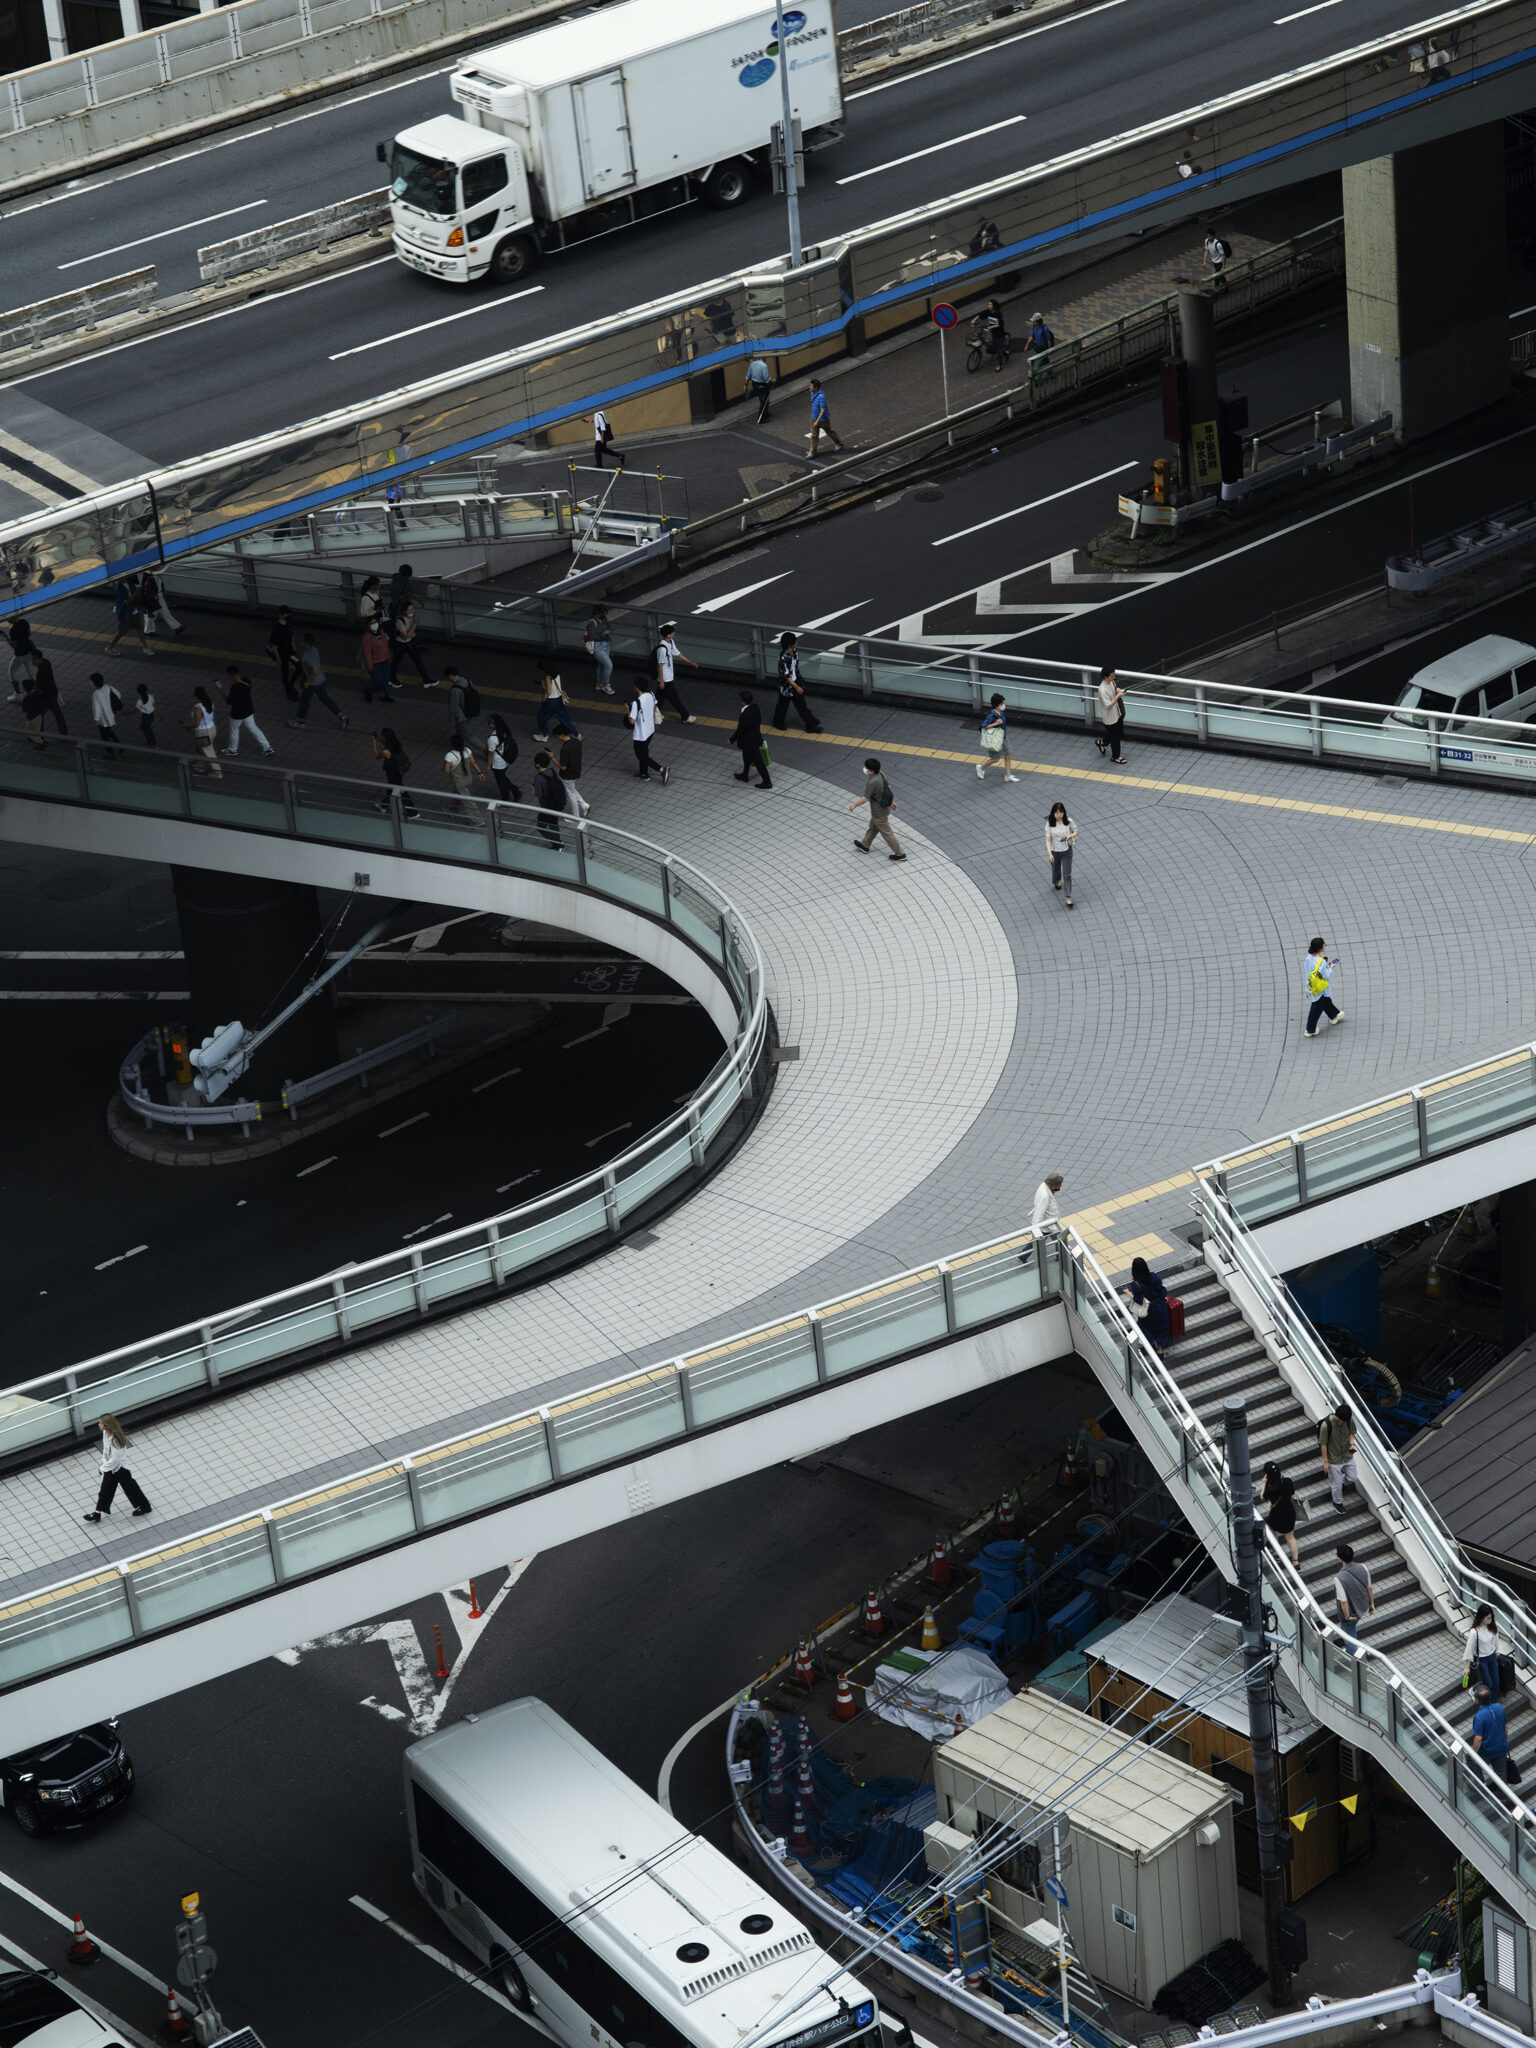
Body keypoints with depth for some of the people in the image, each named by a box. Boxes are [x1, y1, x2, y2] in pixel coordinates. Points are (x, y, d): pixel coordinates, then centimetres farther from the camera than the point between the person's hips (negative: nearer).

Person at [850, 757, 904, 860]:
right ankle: (865, 845, 50)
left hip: (879, 814, -9)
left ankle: (900, 854, 19)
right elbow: (888, 787, 6)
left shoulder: (872, 783, -34)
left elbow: (865, 799, -27)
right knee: (872, 827, 29)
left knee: (886, 833, 8)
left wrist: (854, 805, -10)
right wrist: (892, 801, 21)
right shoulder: (881, 775, -8)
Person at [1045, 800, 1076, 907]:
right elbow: (1048, 839, -16)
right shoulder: (1049, 823, -18)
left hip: (1066, 851, 0)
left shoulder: (1068, 821, -15)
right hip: (1054, 851, 0)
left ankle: (1067, 898, 3)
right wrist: (1049, 853, -26)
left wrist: (1070, 836, -22)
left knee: (1067, 874, -3)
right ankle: (1057, 881, 60)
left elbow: (1075, 831, 0)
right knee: (1056, 870, 24)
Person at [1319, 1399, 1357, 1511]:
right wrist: (1326, 1461, -13)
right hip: (1334, 1459, -4)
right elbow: (1323, 1444, -19)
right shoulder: (1326, 1425, -31)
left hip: (1347, 1456, 4)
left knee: (1353, 1478, 16)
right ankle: (1337, 1502, 39)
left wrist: (1352, 1443, -18)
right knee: (1336, 1483, 12)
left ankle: (1342, 1483, 48)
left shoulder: (1349, 1421, -17)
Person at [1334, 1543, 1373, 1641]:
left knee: (1350, 1637, 19)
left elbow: (1343, 1601, -27)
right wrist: (1372, 1604, 12)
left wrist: (1347, 1616, -11)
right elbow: (1370, 1588, -4)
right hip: (1363, 1608, 6)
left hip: (1350, 1613, -6)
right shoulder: (1363, 1568, -19)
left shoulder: (1339, 1578, -35)